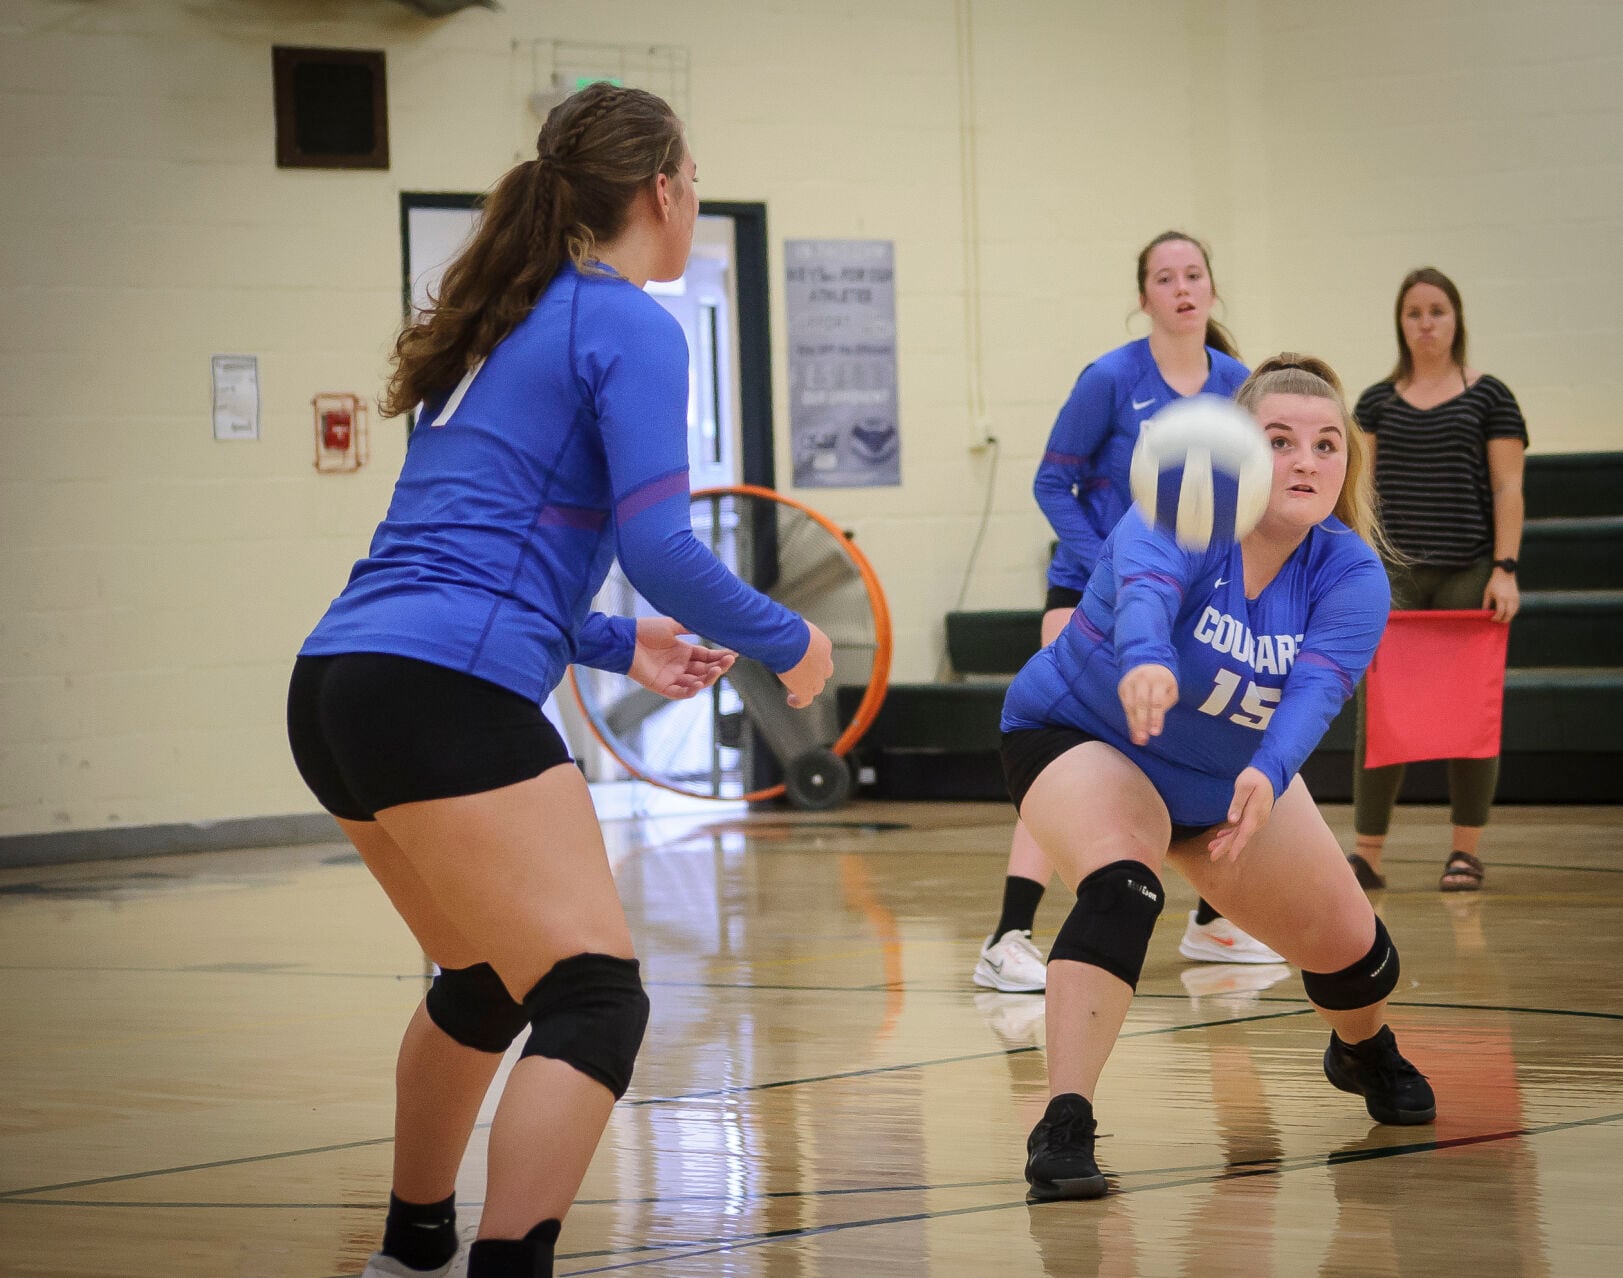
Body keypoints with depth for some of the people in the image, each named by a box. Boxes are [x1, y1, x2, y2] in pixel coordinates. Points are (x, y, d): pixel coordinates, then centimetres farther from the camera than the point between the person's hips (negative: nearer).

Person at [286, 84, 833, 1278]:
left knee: (487, 979, 28)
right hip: (448, 698, -9)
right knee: (597, 1001, -10)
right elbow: (658, 549, -12)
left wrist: (613, 643, 33)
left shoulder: (500, 325, 23)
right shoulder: (629, 327, -2)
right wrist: (787, 640, 3)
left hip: (334, 686, 9)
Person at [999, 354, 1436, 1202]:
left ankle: (1365, 1054, 47)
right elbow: (1144, 590, -53)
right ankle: (1062, 1130, -37)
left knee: (1346, 943, 10)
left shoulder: (1350, 575, -20)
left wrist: (1267, 776, -58)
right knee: (1119, 884, -34)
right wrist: (1147, 663, -77)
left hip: (1234, 776, 5)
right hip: (1083, 738, -5)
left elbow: (1315, 688, -37)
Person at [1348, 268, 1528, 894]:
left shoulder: (1490, 397, 4)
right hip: (1394, 575, 1)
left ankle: (1466, 852, 10)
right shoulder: (1376, 402, 10)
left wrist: (1505, 569, -7)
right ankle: (1368, 852, -2)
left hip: (1468, 574, -1)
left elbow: (1507, 490, 1)